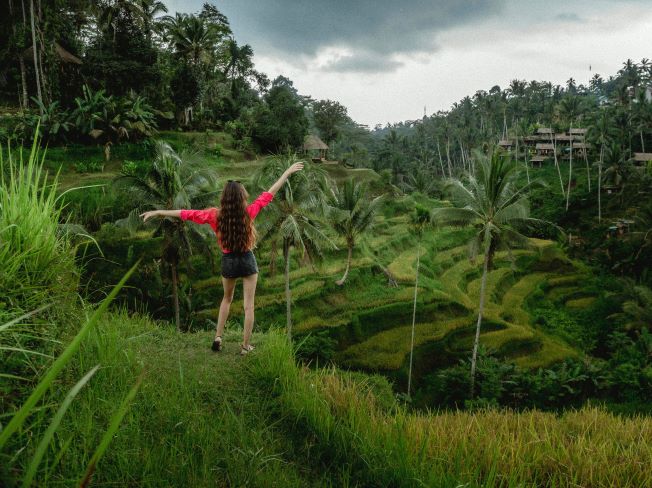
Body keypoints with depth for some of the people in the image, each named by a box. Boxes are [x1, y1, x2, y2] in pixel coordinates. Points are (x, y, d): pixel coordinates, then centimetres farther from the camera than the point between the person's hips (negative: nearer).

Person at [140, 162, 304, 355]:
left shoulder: (215, 215, -13)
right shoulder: (249, 212, -14)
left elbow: (186, 213, -8)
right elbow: (269, 193, -8)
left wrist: (157, 212, 0)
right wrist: (288, 172, 0)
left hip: (228, 261, 2)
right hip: (248, 260, -2)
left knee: (227, 299, 25)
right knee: (248, 305, 6)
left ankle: (218, 337, 20)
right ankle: (245, 346, 11)